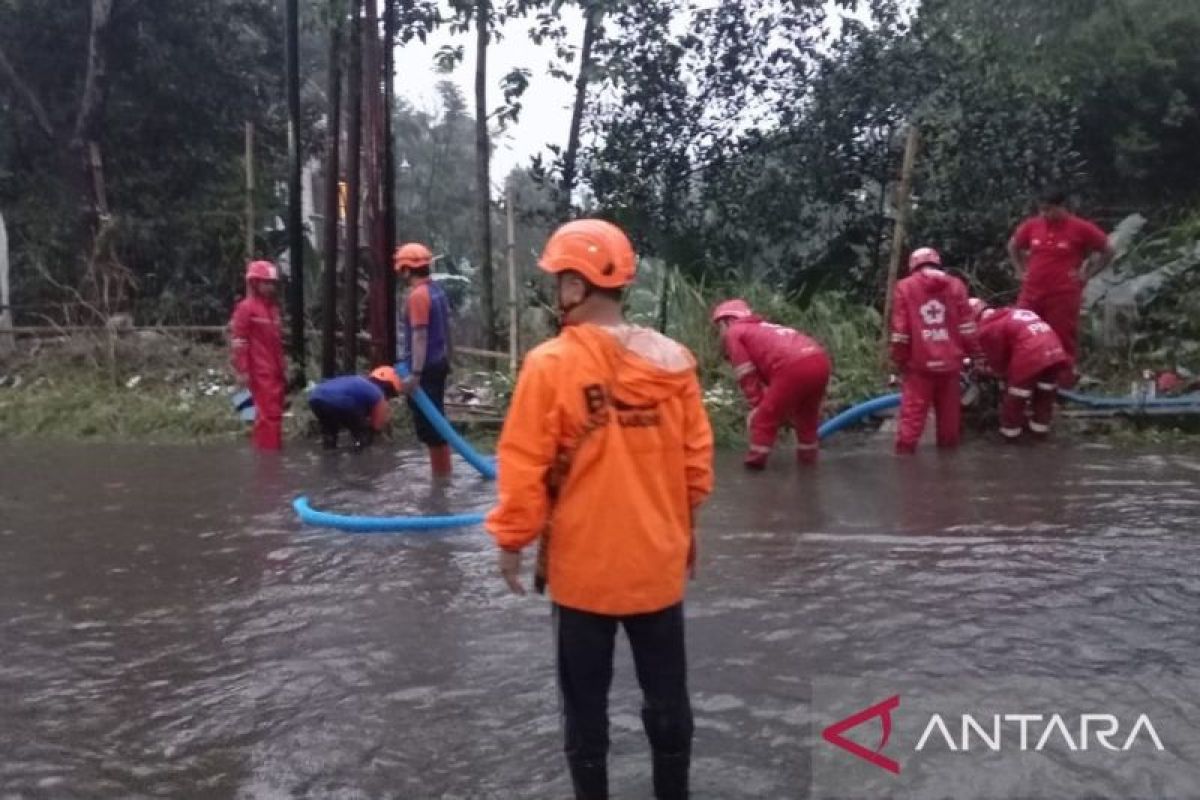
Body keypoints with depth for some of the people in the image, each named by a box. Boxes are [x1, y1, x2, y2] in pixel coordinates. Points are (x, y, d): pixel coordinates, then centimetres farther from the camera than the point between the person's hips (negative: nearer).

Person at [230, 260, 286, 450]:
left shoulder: (273, 308, 16)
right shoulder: (246, 308, -8)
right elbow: (238, 341, -12)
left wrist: (283, 369, 20)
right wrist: (241, 370, -17)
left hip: (275, 371, 8)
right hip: (260, 372, -8)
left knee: (274, 412, 13)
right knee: (268, 413, -9)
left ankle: (272, 449, 23)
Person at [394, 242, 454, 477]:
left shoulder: (417, 295, -16)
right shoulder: (437, 291, 11)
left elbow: (420, 336, -21)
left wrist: (415, 373, -23)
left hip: (425, 368, -9)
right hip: (438, 364, 9)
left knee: (427, 424, -2)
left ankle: (440, 473, 3)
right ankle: (443, 471, 22)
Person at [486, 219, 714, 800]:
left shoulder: (550, 363, -15)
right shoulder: (672, 359, -4)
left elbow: (525, 466, -13)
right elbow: (696, 457, 3)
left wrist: (512, 540, 0)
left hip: (583, 563, -3)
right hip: (659, 558, 3)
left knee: (586, 697, 13)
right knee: (666, 691, 17)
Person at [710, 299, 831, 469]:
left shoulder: (734, 332, 15)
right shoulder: (763, 329, 37)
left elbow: (747, 377, 8)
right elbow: (765, 372, 36)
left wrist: (757, 406, 14)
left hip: (794, 367, -8)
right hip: (820, 361, 8)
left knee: (765, 418, 10)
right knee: (806, 414, 30)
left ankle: (756, 459, 16)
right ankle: (808, 455, 41)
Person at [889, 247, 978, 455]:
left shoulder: (905, 287, 0)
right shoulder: (956, 285, 8)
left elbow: (900, 328, -3)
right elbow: (966, 325, 3)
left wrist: (899, 359, 4)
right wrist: (973, 353, 9)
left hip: (919, 361, -3)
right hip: (950, 360, 3)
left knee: (913, 407, 1)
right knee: (949, 407, 15)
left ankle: (906, 445, -3)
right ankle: (949, 442, 25)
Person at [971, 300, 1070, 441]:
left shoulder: (988, 328, 4)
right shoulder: (1014, 313, 29)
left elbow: (997, 361, 8)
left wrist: (987, 367, 31)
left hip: (1030, 356, -8)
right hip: (1055, 351, 8)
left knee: (1015, 397, 12)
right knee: (1045, 394, 26)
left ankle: (1010, 431, 24)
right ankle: (1040, 427, 37)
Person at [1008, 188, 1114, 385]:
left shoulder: (1080, 228, -4)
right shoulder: (1031, 225, 5)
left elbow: (1108, 251, 6)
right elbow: (1013, 246, 24)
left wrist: (1086, 274, 0)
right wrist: (1020, 270, 13)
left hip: (1063, 296, -3)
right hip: (1031, 294, 4)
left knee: (1063, 341, 0)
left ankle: (1064, 383, 9)